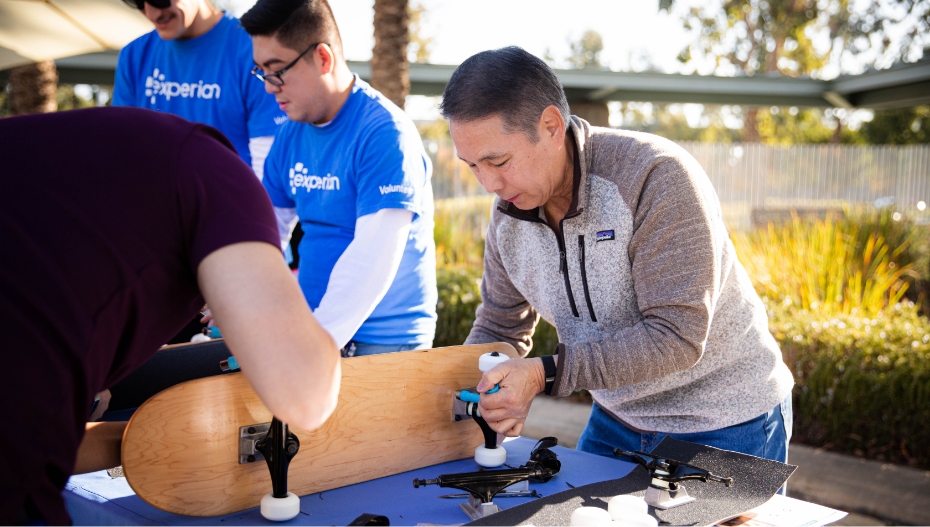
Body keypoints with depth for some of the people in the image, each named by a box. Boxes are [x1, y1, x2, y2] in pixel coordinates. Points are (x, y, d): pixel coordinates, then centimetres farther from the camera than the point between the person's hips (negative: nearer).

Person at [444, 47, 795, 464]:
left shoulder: (656, 178, -27)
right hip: (617, 420, 6)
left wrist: (545, 374, -35)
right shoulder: (508, 214, -6)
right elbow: (498, 329, 6)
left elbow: (676, 337, -31)